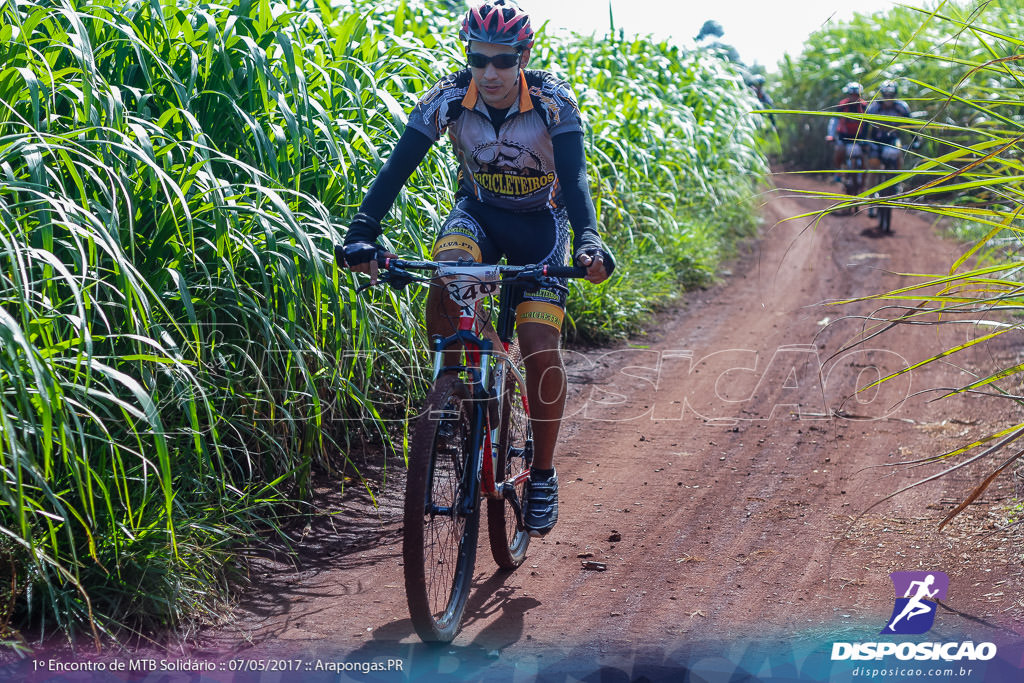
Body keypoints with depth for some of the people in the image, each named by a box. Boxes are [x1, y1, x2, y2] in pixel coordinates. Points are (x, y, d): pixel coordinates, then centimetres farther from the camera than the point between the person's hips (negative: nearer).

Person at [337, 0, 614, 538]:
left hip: (539, 222, -2)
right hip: (478, 211, 2)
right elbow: (397, 167, -26)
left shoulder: (554, 104, -24)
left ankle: (543, 474, 4)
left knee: (540, 350, -14)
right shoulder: (448, 99, -20)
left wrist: (588, 242, -51)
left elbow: (575, 178, -32)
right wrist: (361, 235, -40)